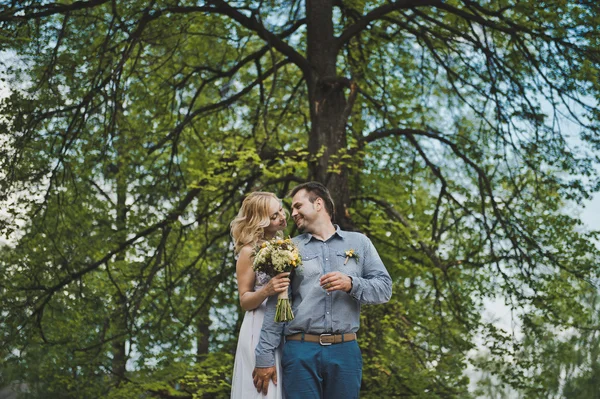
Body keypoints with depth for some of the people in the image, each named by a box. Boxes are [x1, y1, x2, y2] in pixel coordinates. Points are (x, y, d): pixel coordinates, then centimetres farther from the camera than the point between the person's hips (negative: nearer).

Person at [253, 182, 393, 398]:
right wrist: (265, 357, -1)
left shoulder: (359, 243, 11)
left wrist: (351, 284, -14)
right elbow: (275, 305, 5)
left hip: (345, 350, 0)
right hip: (300, 350, 0)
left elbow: (384, 287, 5)